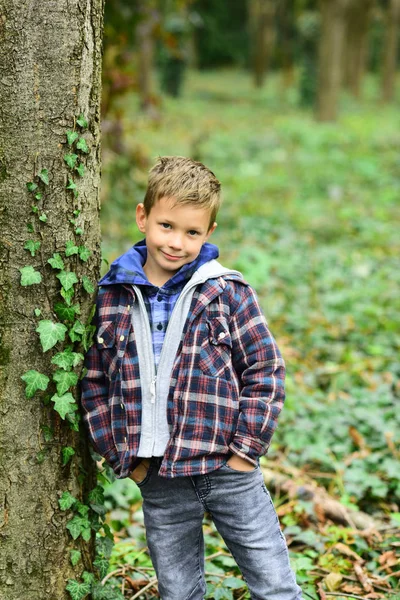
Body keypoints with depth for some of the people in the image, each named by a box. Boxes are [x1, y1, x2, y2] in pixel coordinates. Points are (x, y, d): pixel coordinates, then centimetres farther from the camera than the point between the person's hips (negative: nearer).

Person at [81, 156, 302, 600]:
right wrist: (121, 455, 1)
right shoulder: (112, 298, 2)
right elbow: (95, 383, 8)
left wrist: (247, 447, -7)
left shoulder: (228, 293, -3)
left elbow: (265, 371, -1)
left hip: (228, 471, -2)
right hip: (158, 482, 2)